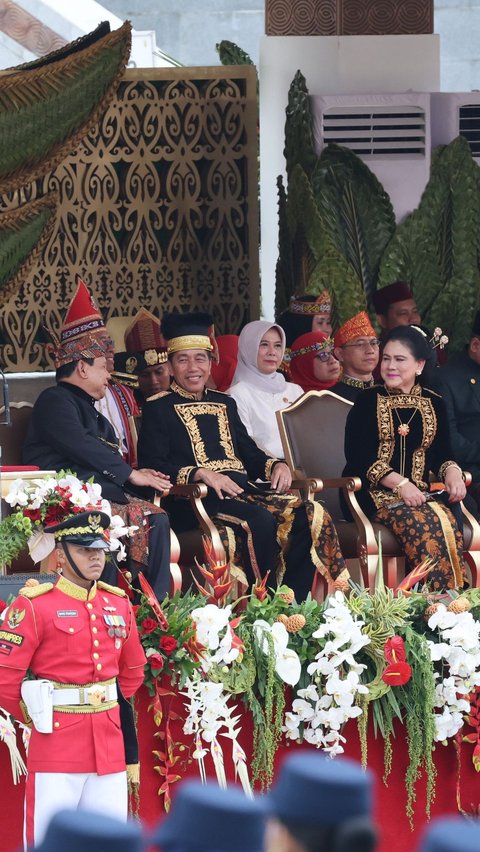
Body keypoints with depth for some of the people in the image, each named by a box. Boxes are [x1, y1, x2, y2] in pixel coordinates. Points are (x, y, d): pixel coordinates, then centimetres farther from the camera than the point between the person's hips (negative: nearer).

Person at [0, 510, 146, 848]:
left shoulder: (119, 604, 10)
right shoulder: (34, 606, -8)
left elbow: (133, 673, 23)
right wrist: (36, 716, 4)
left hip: (109, 746, 5)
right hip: (56, 750, -5)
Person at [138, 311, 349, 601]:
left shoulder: (224, 403, 28)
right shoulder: (158, 408, 7)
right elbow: (152, 465, -6)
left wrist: (276, 466, 2)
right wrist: (201, 474, -21)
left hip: (242, 488, 7)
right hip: (196, 499, -7)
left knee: (311, 515, -20)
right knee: (260, 521, -36)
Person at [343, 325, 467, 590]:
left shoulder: (434, 404, 15)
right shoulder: (368, 401, 5)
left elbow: (442, 453, 13)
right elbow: (358, 456, -4)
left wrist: (452, 472, -12)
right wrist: (399, 482, -17)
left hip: (419, 492, 3)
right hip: (376, 494, -3)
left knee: (446, 522, -31)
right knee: (421, 523, -33)